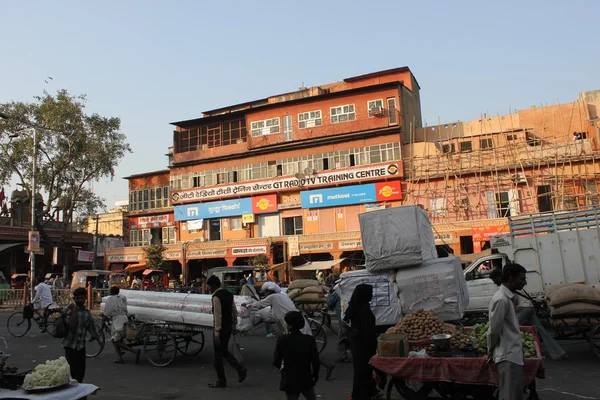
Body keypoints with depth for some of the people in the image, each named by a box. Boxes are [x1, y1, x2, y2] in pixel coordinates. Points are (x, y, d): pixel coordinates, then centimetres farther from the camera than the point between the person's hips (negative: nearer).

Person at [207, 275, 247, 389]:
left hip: (221, 328, -8)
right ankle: (241, 369, 10)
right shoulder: (228, 294, 8)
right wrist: (234, 325, 19)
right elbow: (234, 311, 12)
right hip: (229, 327, 8)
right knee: (225, 351, 21)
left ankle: (221, 381, 15)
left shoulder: (216, 297, -18)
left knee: (218, 355, 6)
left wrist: (217, 333, -21)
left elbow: (218, 315, -22)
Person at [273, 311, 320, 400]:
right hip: (306, 379, 1)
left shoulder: (282, 340, -14)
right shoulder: (309, 340, -12)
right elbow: (315, 361, -8)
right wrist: (315, 375, 8)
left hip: (289, 380, -1)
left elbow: (276, 362, -8)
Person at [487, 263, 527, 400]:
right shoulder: (501, 299, -21)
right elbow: (494, 329, -17)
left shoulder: (509, 297, 11)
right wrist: (491, 350, -3)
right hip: (508, 356, -9)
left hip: (513, 354, 9)